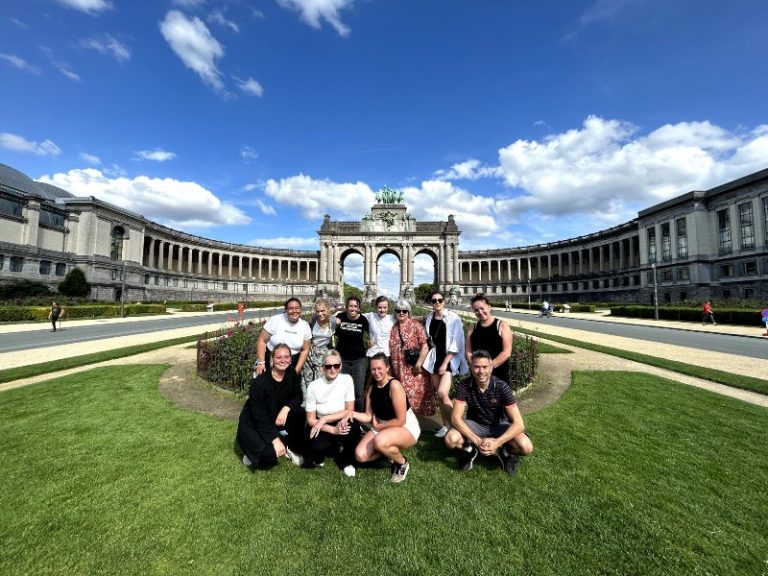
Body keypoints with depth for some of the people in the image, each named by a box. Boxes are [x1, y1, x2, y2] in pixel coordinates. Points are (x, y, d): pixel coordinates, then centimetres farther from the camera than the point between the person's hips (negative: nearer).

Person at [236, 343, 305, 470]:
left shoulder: (292, 375, -12)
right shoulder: (260, 382, -28)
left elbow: (298, 396, -6)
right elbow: (260, 416, -26)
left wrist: (286, 408, -27)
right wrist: (275, 440, -30)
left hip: (277, 419, 5)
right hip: (253, 424, -5)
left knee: (301, 414, -21)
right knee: (269, 454, -27)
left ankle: (292, 448, 3)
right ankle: (254, 452, 9)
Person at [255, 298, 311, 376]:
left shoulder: (305, 326, -5)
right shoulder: (275, 320, -12)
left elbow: (305, 350, 0)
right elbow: (262, 341, -8)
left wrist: (296, 370, -6)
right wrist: (261, 363, -14)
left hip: (292, 364, 2)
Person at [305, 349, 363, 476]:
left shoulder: (347, 379, -11)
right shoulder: (313, 386, -13)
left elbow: (350, 411, -10)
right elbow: (311, 420, -8)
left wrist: (324, 419, -19)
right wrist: (333, 430, -23)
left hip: (341, 424, 1)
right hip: (321, 427, -1)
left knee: (353, 426, -32)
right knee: (318, 447, -33)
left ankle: (346, 461, -3)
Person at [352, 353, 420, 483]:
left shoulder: (394, 385, -23)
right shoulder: (372, 387, 0)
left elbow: (400, 420, -22)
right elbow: (368, 416, -2)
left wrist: (378, 426, -11)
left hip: (407, 428, -7)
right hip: (382, 428, 7)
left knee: (380, 442, -35)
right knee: (360, 455, -10)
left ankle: (403, 463, -4)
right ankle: (391, 451, 15)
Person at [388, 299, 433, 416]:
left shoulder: (415, 324, -7)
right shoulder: (393, 327, 8)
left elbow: (425, 345, -14)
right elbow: (391, 348, 15)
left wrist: (419, 364, -18)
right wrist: (390, 367, 11)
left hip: (413, 369, -5)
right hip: (398, 369, 5)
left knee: (414, 394, 2)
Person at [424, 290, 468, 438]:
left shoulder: (453, 318, -10)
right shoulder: (429, 318, 4)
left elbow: (455, 344, -12)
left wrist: (445, 363, -14)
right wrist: (430, 357, 9)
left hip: (449, 359, -5)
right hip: (435, 359, 5)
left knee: (442, 393, -17)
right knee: (439, 395, 9)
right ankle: (446, 426, 25)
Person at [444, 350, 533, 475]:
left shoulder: (502, 387, -24)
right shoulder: (464, 386, -22)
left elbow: (518, 423, -26)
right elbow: (456, 417, -23)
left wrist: (497, 442, -38)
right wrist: (477, 441, -34)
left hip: (498, 425, 0)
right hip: (475, 425, 0)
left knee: (526, 447, -28)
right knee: (451, 440, -29)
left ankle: (504, 451, 5)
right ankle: (470, 449, 5)